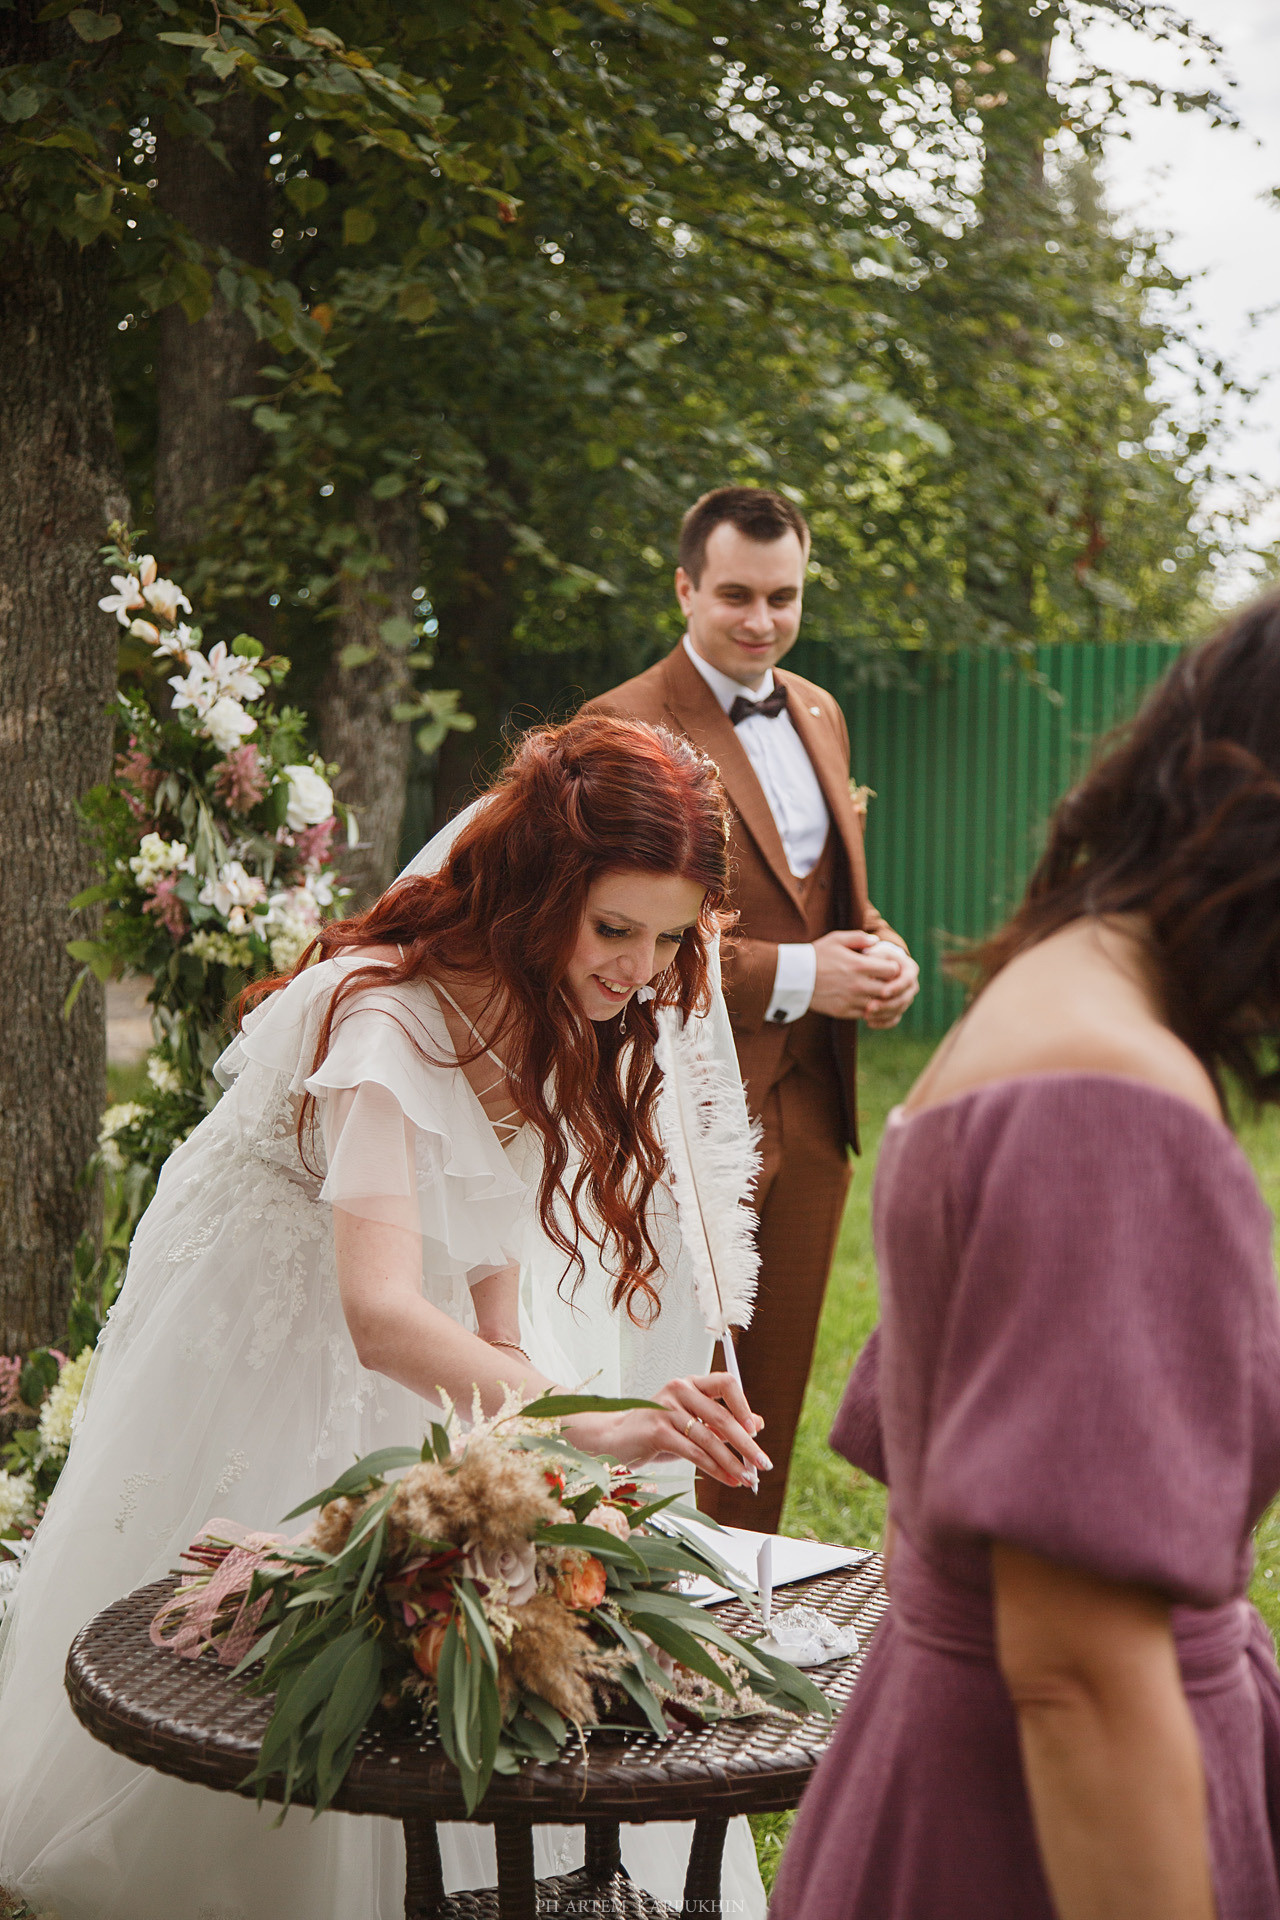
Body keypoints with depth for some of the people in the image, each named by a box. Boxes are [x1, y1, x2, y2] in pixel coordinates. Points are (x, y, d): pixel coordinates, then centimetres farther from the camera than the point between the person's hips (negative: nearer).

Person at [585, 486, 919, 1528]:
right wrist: (790, 976, -20)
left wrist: (878, 948, 0)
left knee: (776, 1389, 15)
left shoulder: (819, 714, 14)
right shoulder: (623, 727, -11)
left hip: (813, 1107, 7)